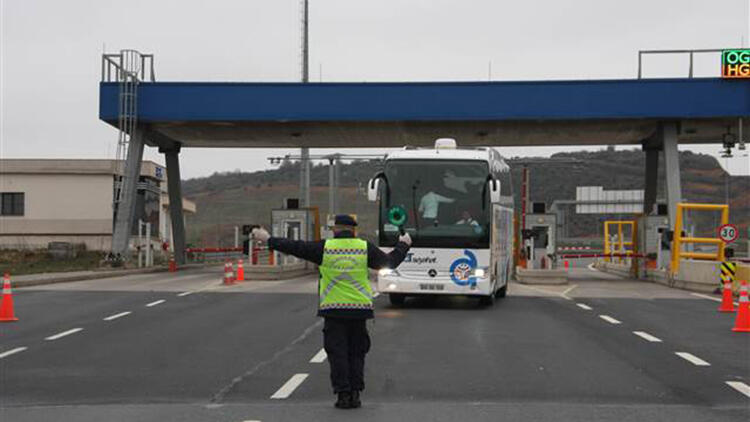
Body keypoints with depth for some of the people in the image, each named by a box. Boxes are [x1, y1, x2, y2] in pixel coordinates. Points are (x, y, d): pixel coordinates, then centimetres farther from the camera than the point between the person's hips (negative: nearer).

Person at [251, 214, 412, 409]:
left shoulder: (324, 248, -3)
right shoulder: (365, 248, 1)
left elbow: (295, 247, 2)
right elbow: (390, 262, 10)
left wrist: (269, 239, 13)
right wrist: (403, 245, 28)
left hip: (333, 310, -1)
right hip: (359, 308, 2)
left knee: (337, 353, 4)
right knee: (356, 353, 11)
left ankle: (343, 394, 0)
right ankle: (355, 394, 8)